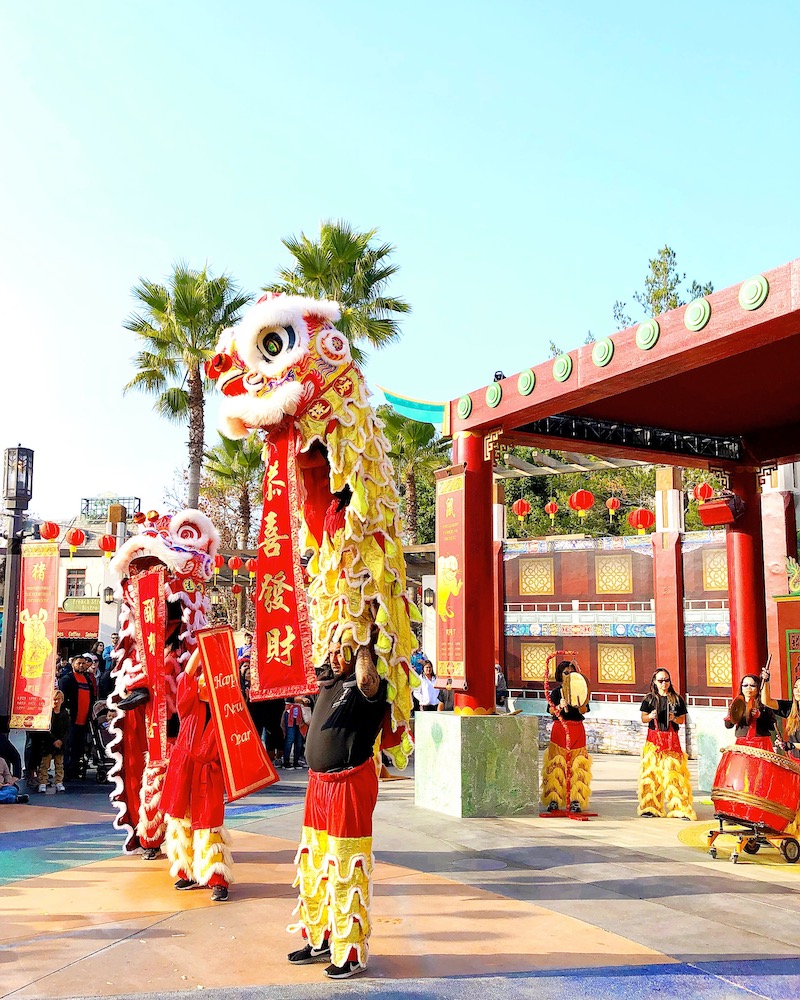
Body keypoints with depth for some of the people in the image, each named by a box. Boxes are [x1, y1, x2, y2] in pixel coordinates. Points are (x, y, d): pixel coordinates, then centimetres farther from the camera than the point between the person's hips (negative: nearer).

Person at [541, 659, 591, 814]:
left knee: (577, 765, -6)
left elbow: (583, 711, -4)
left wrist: (579, 703, -24)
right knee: (557, 764, -6)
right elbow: (552, 711, 0)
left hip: (577, 730, 0)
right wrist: (561, 705, -18)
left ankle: (575, 800, -5)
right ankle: (554, 800, -4)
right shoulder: (556, 692, 10)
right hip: (560, 729, 0)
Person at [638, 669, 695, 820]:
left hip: (671, 738, 0)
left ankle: (679, 808, -6)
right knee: (652, 771, -4)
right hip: (654, 737, 1)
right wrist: (651, 716, -15)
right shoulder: (649, 699, 8)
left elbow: (682, 720, 10)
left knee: (674, 771, -8)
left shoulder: (677, 699, 8)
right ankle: (649, 807, 3)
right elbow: (643, 718, 6)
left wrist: (674, 718, -11)